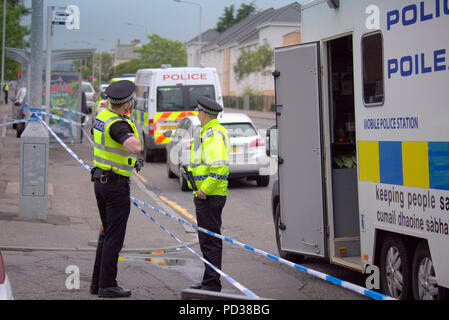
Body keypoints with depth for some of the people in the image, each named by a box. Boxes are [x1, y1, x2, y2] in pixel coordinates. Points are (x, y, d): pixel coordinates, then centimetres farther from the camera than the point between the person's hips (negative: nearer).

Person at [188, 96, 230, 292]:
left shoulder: (214, 134, -16)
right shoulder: (208, 132, 18)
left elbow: (220, 167, -26)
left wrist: (204, 189, -21)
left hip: (209, 195, -11)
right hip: (206, 195, 11)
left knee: (210, 240, -7)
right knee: (207, 239, 15)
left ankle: (212, 283, -3)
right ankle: (209, 281, 23)